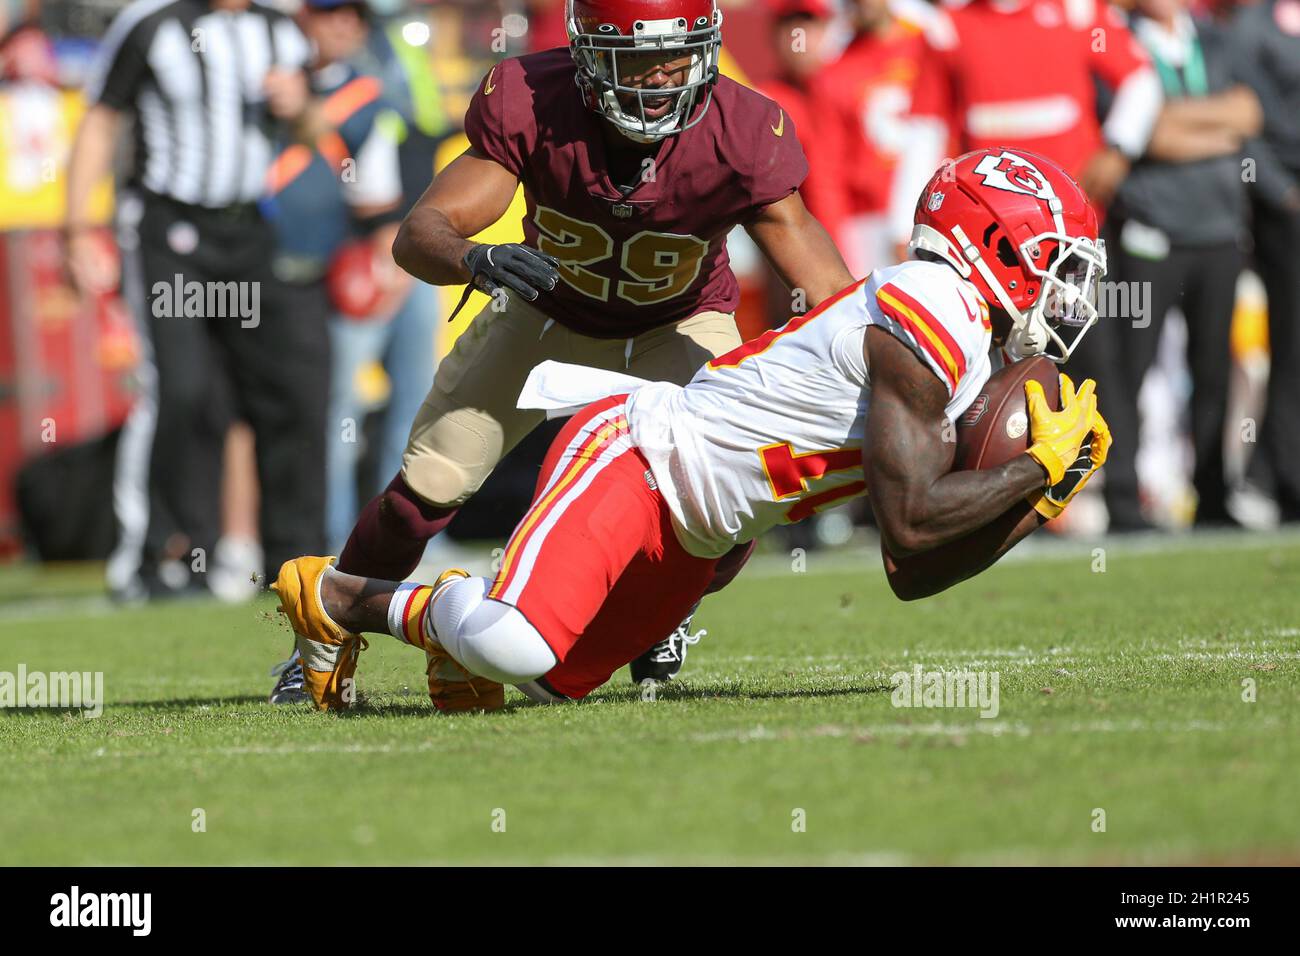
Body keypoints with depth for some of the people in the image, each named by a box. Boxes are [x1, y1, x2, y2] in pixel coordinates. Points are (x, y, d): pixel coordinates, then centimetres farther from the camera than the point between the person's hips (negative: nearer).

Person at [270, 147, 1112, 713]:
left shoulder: (968, 363, 13)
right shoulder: (927, 318, -18)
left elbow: (916, 573, 15)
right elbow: (911, 518, -24)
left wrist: (1039, 504, 5)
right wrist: (1041, 465, -13)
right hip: (637, 456, -10)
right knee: (513, 647, -27)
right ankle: (335, 598, -4)